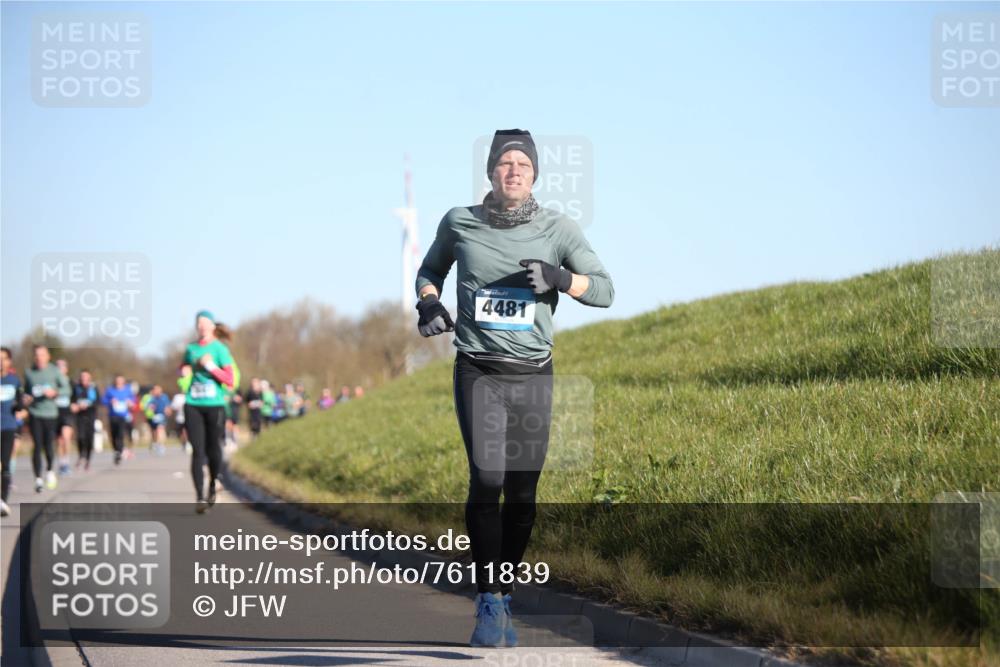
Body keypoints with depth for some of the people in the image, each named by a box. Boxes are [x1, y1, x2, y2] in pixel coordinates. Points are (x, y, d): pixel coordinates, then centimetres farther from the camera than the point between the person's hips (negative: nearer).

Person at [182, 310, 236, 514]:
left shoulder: (220, 349, -1)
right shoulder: (191, 349, 11)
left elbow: (230, 380, -7)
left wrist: (211, 367, -17)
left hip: (215, 405, -2)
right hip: (193, 405, 2)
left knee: (213, 449, 4)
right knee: (198, 451, -7)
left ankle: (213, 486, 31)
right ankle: (200, 497, -10)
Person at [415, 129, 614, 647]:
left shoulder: (556, 229, 3)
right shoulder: (459, 222, 4)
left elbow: (604, 290, 2)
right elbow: (430, 270, 21)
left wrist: (559, 278, -16)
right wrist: (429, 301, 0)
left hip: (533, 374, 2)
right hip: (478, 369, -1)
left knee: (522, 493, 1)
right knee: (487, 479, -18)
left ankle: (502, 602, 14)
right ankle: (489, 601, -13)